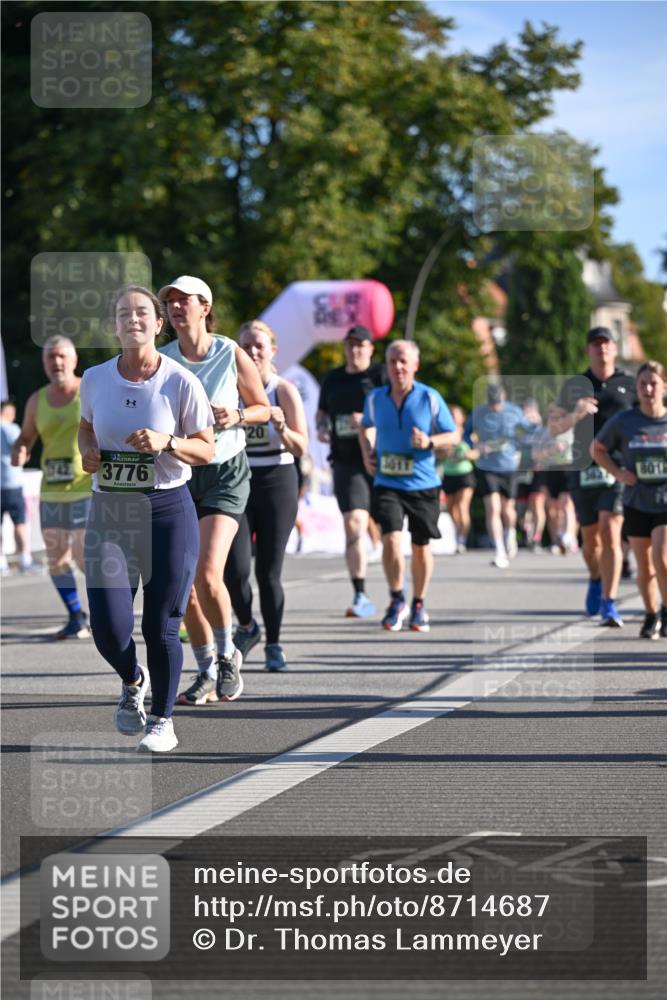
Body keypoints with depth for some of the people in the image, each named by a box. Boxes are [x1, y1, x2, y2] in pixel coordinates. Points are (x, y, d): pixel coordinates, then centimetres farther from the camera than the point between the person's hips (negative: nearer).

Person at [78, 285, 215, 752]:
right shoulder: (95, 379, 2)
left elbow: (206, 449, -1)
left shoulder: (182, 383, -6)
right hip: (110, 512, 2)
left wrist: (166, 443, -19)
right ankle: (132, 681, 28)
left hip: (168, 509, -2)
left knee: (162, 627, -2)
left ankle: (163, 721, 18)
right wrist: (88, 451, -1)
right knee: (108, 626, -6)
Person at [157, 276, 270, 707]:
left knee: (208, 576, -18)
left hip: (226, 473, -3)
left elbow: (262, 408, 5)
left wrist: (236, 417, -14)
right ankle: (207, 672, 20)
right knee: (184, 584, 4)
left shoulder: (232, 355, -5)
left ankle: (228, 655, 7)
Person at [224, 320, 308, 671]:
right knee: (235, 569, -11)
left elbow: (300, 448, -6)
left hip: (277, 483, -1)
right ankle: (246, 627, 18)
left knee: (268, 572, -1)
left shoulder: (284, 391, -2)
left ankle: (273, 645, 16)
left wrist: (281, 427, -24)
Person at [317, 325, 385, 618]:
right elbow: (322, 412, 28)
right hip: (346, 461, 3)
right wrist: (321, 427, 7)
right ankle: (360, 596, -10)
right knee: (353, 524, -11)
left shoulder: (381, 375, 0)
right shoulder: (333, 379, 15)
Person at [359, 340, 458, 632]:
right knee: (391, 539, -16)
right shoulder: (375, 398, 0)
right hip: (387, 484, 0)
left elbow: (454, 435, 1)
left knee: (421, 546, 9)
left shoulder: (430, 398, -7)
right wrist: (367, 452, 4)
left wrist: (429, 442, -18)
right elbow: (366, 427, 21)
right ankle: (396, 600, 5)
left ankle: (418, 606, 28)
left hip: (423, 485, 0)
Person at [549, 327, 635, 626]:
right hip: (583, 468, 2)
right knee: (590, 538, 12)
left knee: (610, 532, -16)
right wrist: (575, 415, -12)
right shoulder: (574, 386, 11)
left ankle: (609, 604, -17)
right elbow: (553, 427, 8)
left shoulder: (630, 385, 8)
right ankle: (596, 579, 43)